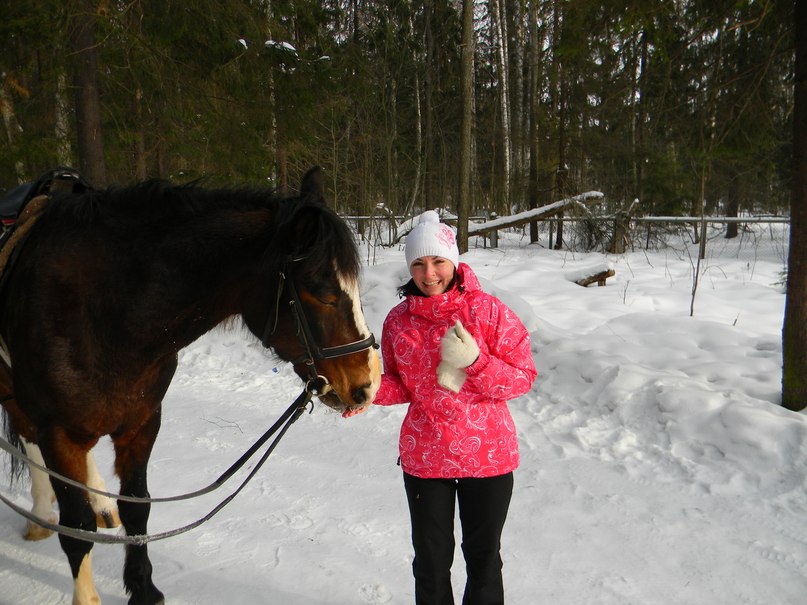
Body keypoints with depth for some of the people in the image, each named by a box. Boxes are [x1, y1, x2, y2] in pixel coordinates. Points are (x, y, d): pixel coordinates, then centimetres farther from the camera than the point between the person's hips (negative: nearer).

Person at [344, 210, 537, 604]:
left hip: (487, 455, -2)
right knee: (431, 559, 18)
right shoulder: (398, 320, -3)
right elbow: (400, 384, 6)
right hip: (424, 457, 2)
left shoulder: (487, 311, -12)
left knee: (483, 556, 16)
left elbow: (523, 377, -11)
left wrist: (474, 362, -27)